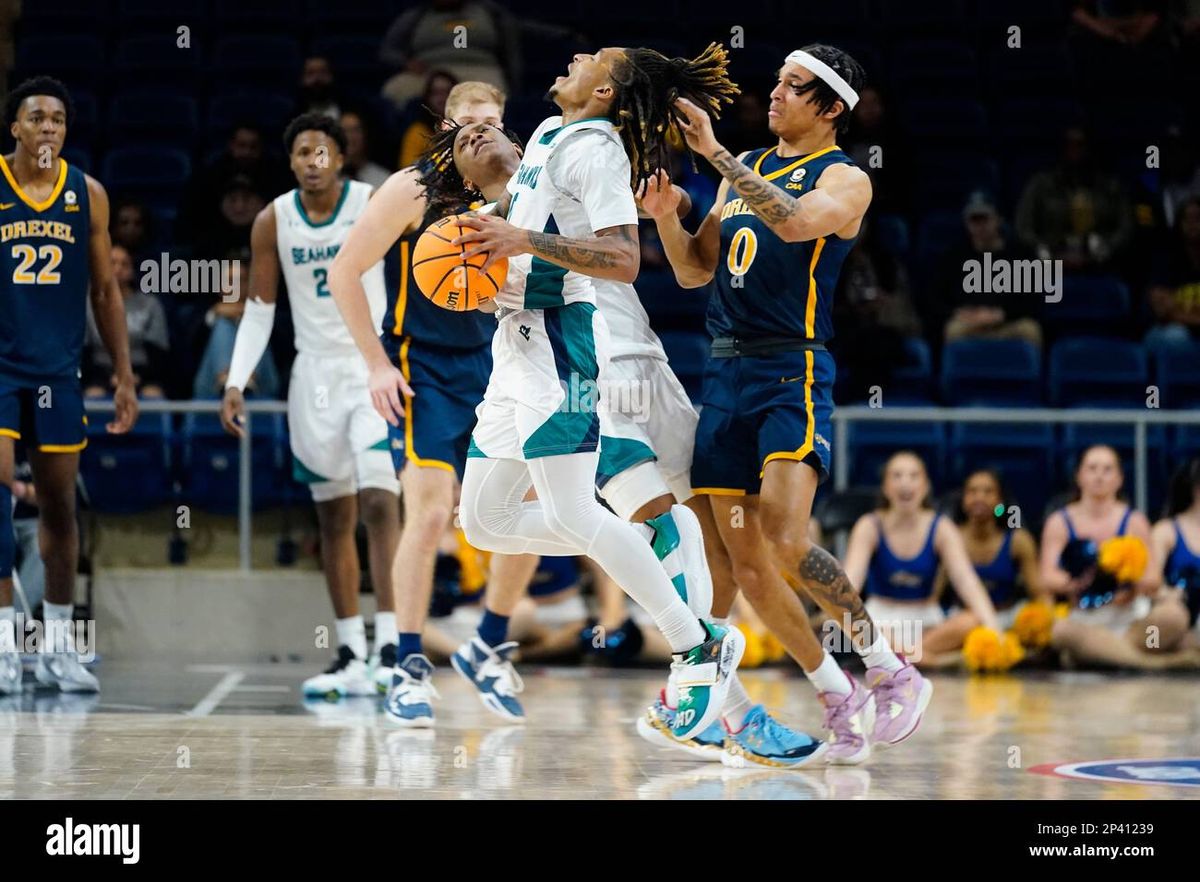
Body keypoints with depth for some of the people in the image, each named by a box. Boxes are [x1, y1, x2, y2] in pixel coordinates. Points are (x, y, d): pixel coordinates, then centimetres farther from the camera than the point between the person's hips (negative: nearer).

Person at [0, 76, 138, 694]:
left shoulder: (88, 195, 4)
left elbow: (105, 292, 11)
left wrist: (124, 376, 8)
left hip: (58, 371, 3)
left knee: (59, 505, 9)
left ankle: (57, 647, 19)